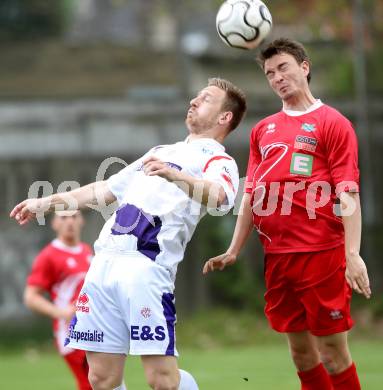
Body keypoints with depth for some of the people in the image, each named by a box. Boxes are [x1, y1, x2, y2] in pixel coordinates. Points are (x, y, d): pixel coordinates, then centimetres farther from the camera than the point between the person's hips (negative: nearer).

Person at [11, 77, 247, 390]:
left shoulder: (218, 161, 2)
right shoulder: (162, 152, 30)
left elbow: (219, 197, -21)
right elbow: (108, 189, 39)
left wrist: (175, 175, -39)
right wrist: (50, 201, 40)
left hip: (146, 268, -7)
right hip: (106, 261, 8)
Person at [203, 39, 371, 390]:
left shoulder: (332, 123, -2)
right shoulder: (262, 130, 15)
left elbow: (348, 194, -8)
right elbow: (252, 195, 19)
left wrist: (353, 253, -17)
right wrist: (234, 250, 13)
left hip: (321, 252, -5)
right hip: (276, 253, 6)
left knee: (332, 352, -5)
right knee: (300, 351, 9)